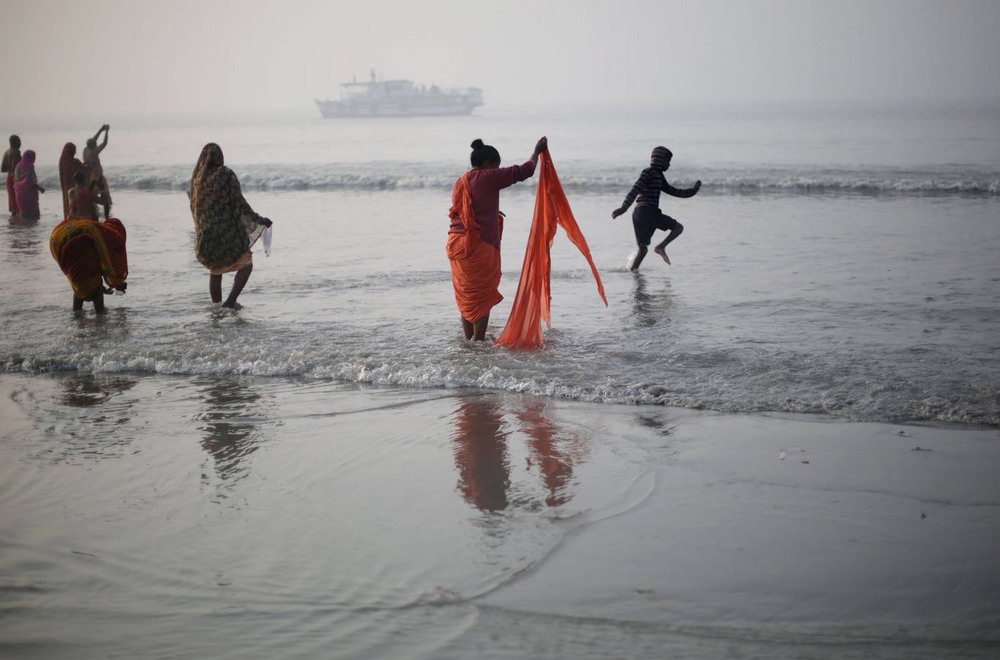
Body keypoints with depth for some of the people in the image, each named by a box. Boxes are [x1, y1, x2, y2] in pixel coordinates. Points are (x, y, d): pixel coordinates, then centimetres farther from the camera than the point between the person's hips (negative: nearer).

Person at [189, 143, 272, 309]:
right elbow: (239, 203, -15)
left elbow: (194, 207, 12)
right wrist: (259, 220, -7)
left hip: (205, 232, 5)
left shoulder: (196, 178, 4)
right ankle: (230, 301, -6)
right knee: (246, 266, 11)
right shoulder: (227, 175, -12)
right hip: (227, 231, -5)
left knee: (215, 271, 22)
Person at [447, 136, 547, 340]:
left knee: (466, 296, 15)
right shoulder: (487, 177, -9)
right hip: (479, 246, -7)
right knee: (482, 296, 1)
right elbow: (523, 171, -6)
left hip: (456, 244, 7)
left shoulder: (460, 182, 13)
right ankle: (478, 341, 2)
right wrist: (537, 152, 9)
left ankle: (469, 339, 20)